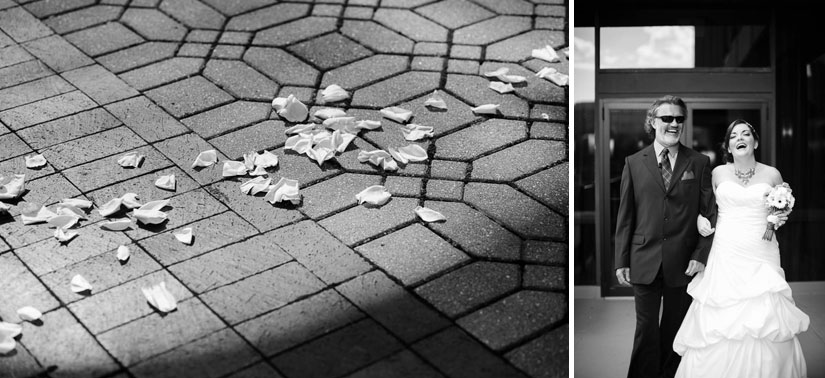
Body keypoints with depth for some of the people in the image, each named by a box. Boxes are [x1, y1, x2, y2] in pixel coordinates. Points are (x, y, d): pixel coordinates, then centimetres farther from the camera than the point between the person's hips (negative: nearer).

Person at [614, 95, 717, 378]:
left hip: (683, 264, 0)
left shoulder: (699, 163, 3)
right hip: (644, 262, 0)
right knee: (646, 330, 6)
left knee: (675, 331, 12)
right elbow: (625, 217, 3)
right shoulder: (634, 163, 3)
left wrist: (701, 255, -8)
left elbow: (709, 213, 2)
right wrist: (621, 261, 0)